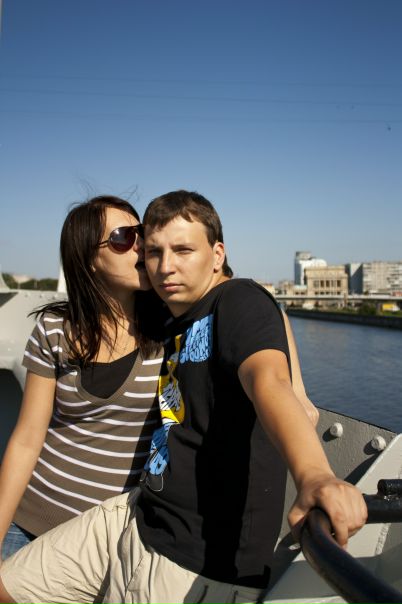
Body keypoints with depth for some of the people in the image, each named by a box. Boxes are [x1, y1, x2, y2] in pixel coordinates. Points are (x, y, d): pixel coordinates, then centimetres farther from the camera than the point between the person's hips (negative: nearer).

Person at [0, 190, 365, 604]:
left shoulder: (240, 300, -13)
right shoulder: (175, 326, 12)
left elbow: (268, 381, -35)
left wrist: (313, 474, -51)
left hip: (202, 562, -8)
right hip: (137, 517, 8)